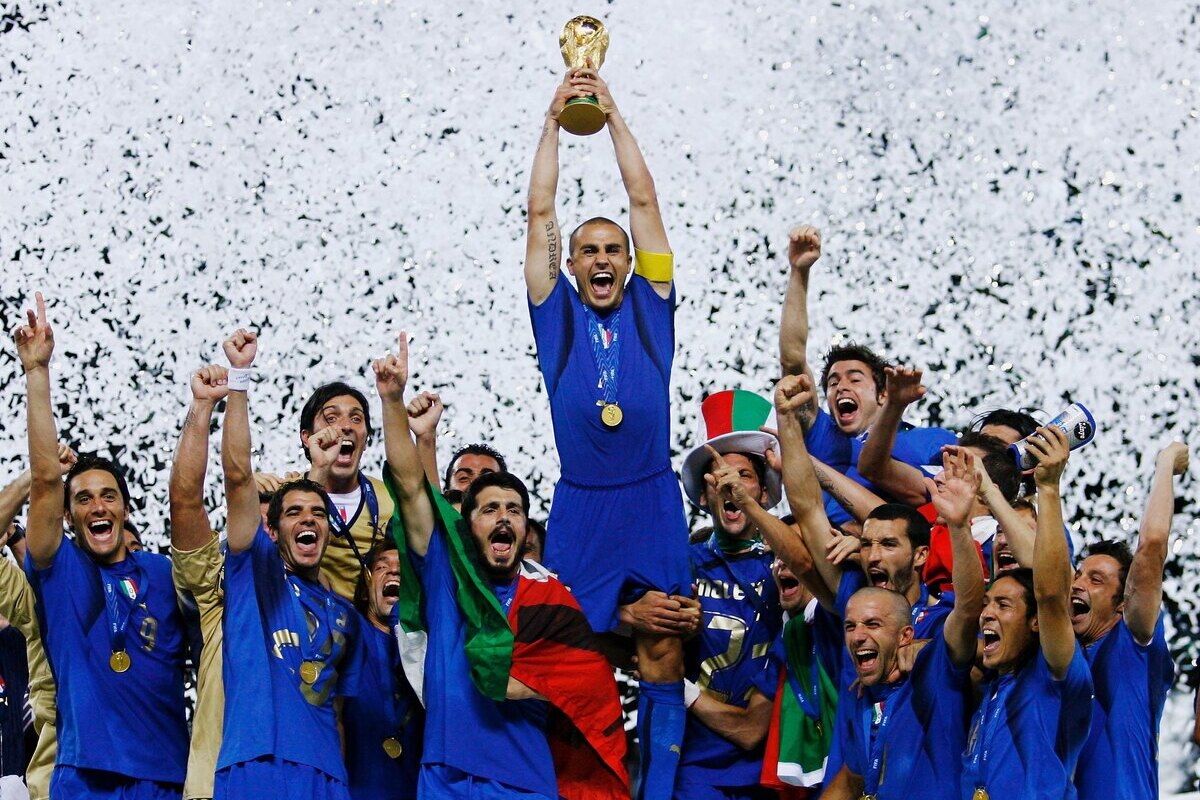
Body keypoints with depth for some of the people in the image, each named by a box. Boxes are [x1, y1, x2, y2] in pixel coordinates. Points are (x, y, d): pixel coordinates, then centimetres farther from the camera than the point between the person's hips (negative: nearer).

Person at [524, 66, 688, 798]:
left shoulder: (650, 308, 8)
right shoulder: (557, 314, 7)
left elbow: (645, 199, 7)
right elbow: (540, 213, 5)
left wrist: (612, 113, 9)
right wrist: (555, 119, 6)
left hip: (652, 504, 0)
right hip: (580, 509, 0)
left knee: (663, 659, 1)